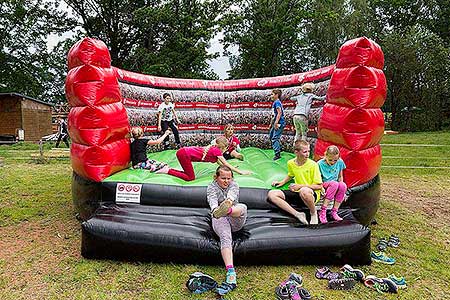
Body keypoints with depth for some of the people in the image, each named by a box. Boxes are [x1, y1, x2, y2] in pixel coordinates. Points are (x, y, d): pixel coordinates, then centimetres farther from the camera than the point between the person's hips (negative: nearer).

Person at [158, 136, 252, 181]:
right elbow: (226, 164, -6)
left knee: (189, 174, 19)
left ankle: (168, 169, 15)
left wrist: (232, 168, 23)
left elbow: (220, 163, 24)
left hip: (183, 151, 9)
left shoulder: (213, 148, 15)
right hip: (184, 154, -9)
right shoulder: (217, 151, -9)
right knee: (190, 177, -3)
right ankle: (168, 170, -5)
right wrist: (240, 172, -2)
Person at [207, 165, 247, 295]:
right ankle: (231, 274, -49)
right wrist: (215, 210, -47)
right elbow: (212, 200, -21)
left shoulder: (234, 184, 8)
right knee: (225, 236, -35)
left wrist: (229, 200, -45)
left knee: (242, 207, -32)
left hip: (236, 220, 2)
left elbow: (232, 193, -18)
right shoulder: (212, 187, 2)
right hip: (220, 221, -2)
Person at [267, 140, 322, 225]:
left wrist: (300, 186, -16)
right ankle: (298, 215, -20)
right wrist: (282, 182, 9)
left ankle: (314, 213, -10)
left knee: (304, 191, -43)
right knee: (271, 194, -15)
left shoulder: (313, 164, -11)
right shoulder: (290, 163, 2)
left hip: (312, 194, -5)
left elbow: (319, 186, -10)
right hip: (297, 193, 5)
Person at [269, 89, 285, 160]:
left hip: (280, 123, -11)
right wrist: (272, 123, 24)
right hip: (276, 123, 11)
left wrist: (276, 123, -25)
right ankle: (279, 148, 29)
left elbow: (279, 113, -21)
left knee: (275, 138, -12)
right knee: (271, 136, 19)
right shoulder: (275, 102, 17)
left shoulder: (277, 102, -13)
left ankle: (277, 154, -10)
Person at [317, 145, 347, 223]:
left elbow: (340, 177, 10)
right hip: (324, 186, -4)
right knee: (334, 184, -35)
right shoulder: (320, 164, -12)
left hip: (335, 187, 4)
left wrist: (341, 190, -5)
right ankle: (323, 210, -29)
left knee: (343, 185, -30)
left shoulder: (340, 162, -1)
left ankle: (334, 212, -21)